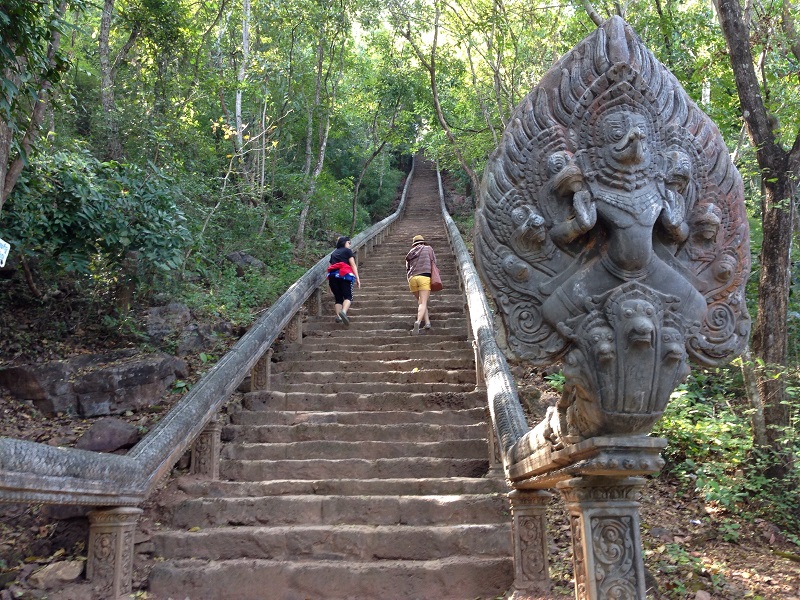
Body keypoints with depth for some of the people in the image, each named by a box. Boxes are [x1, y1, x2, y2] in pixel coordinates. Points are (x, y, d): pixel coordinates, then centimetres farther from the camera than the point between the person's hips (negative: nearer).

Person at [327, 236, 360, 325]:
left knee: (338, 298, 10)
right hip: (344, 274, -5)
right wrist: (357, 278, -1)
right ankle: (343, 312, -34)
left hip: (332, 275, 5)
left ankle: (338, 316, -7)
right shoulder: (347, 251, 14)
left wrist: (330, 284, 19)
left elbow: (331, 266, 20)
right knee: (348, 296, -8)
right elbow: (353, 265, 4)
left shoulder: (333, 253, 27)